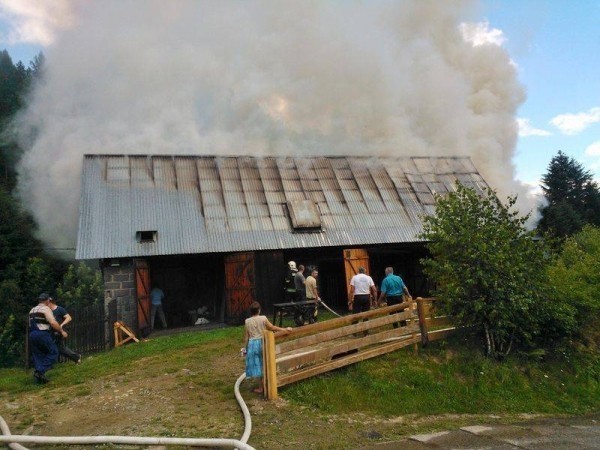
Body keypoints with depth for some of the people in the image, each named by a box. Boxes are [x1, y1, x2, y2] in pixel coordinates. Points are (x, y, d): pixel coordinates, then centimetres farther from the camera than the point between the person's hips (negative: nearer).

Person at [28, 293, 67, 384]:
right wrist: (62, 331, -8)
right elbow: (53, 322, -17)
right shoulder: (46, 309, -6)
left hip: (32, 335, 8)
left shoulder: (32, 310, 18)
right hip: (43, 334, -8)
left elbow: (31, 324, 21)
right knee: (53, 353, 0)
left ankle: (39, 377, 8)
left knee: (38, 356, 12)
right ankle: (40, 371, -12)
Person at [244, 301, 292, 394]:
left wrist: (245, 348, 8)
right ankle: (265, 385, 24)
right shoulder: (263, 318, -9)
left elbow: (246, 336, -2)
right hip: (263, 342, 0)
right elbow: (272, 328, -3)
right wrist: (285, 329, 7)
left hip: (253, 344, 0)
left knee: (257, 366, 9)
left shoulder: (247, 321, -7)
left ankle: (260, 388, 14)